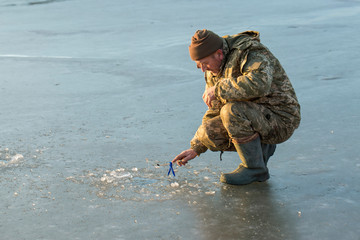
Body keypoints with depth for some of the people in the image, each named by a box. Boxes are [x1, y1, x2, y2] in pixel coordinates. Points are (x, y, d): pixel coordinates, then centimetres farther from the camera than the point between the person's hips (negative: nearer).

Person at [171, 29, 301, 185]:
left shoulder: (252, 53, -20)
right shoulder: (215, 70, 6)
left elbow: (259, 84, -41)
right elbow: (215, 112, 13)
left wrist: (218, 89, -31)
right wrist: (195, 149, 5)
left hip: (280, 120, -8)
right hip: (255, 119, 8)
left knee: (232, 111, -30)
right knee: (208, 133, -9)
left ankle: (255, 168, -13)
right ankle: (261, 147, 8)